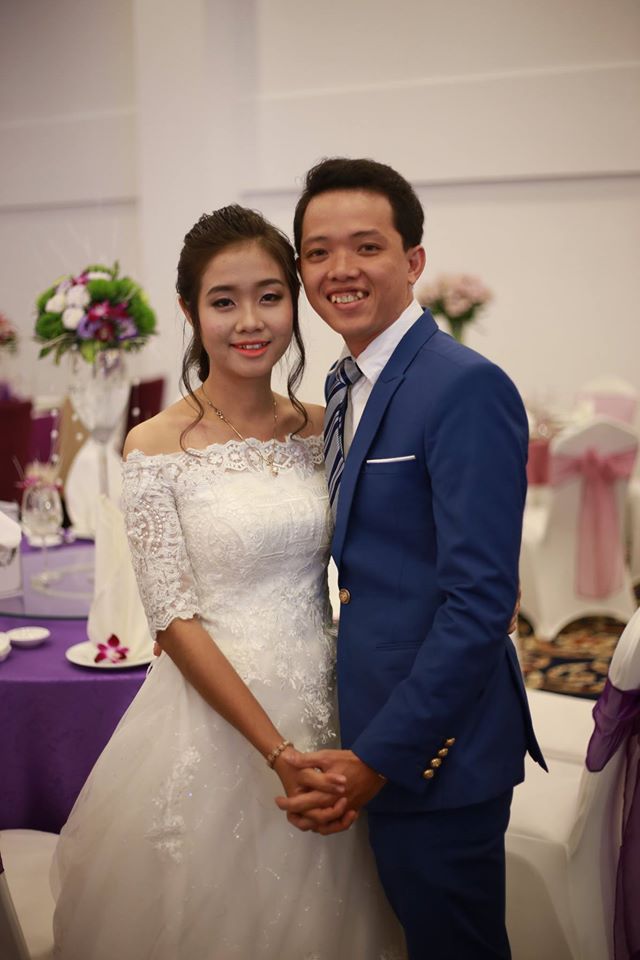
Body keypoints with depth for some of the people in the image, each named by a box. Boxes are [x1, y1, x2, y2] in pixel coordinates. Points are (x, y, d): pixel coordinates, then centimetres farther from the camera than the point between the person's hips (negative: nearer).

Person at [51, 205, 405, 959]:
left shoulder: (322, 429, 2)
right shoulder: (156, 446, -10)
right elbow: (174, 619, -12)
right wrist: (277, 751, -17)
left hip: (322, 700, 4)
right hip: (210, 711, -4)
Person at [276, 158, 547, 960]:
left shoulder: (467, 389, -19)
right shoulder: (345, 384, 9)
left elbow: (480, 599, -23)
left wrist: (380, 756, -19)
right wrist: (366, 748, 8)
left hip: (433, 745, -8)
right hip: (372, 738, 8)